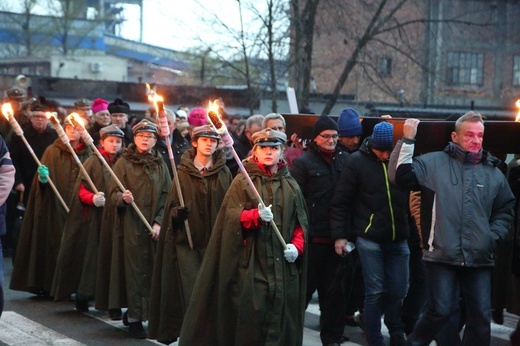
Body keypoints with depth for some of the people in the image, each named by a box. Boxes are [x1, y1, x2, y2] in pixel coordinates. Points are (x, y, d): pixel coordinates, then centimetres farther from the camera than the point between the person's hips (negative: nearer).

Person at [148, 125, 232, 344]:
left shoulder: (224, 173, 6)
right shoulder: (183, 172, 3)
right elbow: (171, 205, 3)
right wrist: (176, 213, -18)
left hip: (214, 241, 1)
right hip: (187, 238, -1)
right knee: (191, 292, -8)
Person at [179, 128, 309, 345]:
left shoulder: (291, 185, 12)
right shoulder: (242, 181, 3)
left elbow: (301, 222, 13)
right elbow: (232, 217, -7)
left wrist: (297, 246, -4)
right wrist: (256, 215, -25)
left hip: (284, 265, 3)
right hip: (251, 263, -3)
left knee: (282, 318, 0)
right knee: (251, 317, -6)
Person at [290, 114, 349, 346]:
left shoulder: (344, 160, 9)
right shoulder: (303, 162, -3)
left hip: (337, 236, 4)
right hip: (312, 237, -4)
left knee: (335, 289, 8)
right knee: (305, 286, 6)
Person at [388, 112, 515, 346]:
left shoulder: (493, 173, 12)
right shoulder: (433, 163, 1)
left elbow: (505, 210, 20)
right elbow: (400, 175, -9)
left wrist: (493, 236, 6)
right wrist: (408, 141, -14)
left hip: (479, 259, 4)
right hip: (442, 255, -4)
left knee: (481, 317, 5)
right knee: (441, 311, -5)